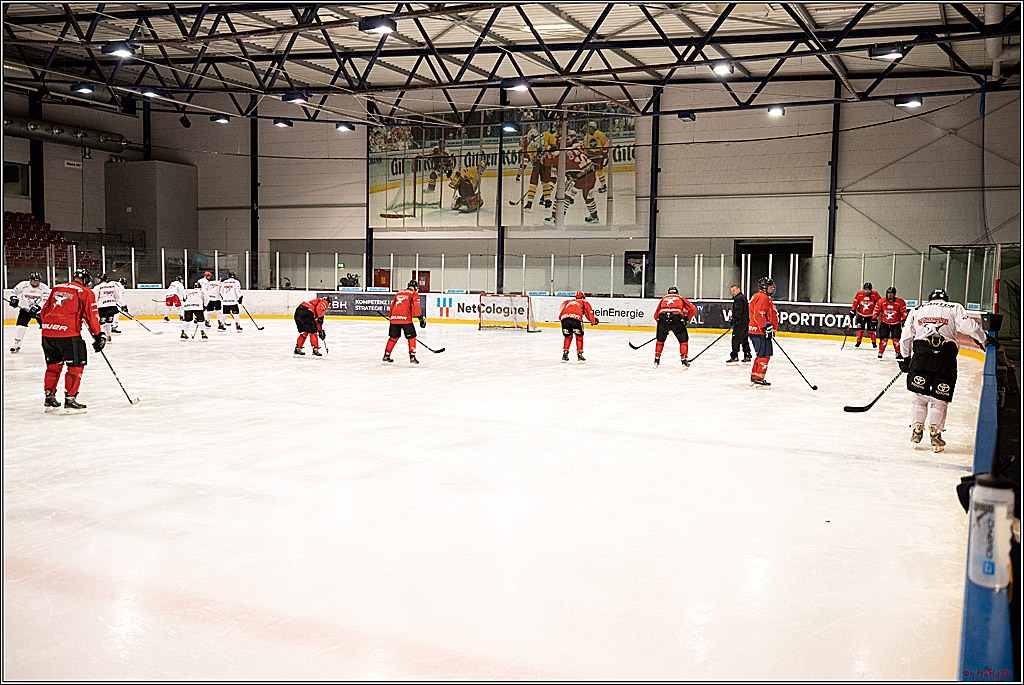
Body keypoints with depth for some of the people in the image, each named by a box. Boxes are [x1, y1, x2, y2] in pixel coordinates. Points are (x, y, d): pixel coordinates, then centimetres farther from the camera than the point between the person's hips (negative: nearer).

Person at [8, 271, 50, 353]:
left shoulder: (44, 288, -15)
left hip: (39, 310, -1)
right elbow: (14, 292, 4)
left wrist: (37, 307, -36)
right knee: (20, 324, -12)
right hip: (25, 309, 1)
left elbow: (46, 301, -23)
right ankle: (16, 345, -3)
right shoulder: (23, 285, -10)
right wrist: (14, 298, -17)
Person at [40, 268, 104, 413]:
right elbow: (91, 316, -1)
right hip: (68, 334, -6)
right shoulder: (86, 293, 1)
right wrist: (98, 335, 6)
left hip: (48, 331, 6)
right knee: (76, 366, 4)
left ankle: (49, 398, 26)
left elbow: (45, 310, 22)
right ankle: (70, 401, 1)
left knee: (53, 365, 20)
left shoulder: (56, 288, 19)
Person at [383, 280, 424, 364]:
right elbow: (416, 307, -9)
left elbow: (392, 306, 27)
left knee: (393, 337, 18)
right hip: (405, 318, -6)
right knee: (411, 337, 3)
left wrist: (390, 318, 33)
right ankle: (412, 356, -4)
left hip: (394, 318, 6)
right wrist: (421, 317, -11)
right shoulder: (414, 294, 6)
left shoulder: (399, 293, 25)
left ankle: (386, 355, 23)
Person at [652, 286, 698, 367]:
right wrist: (687, 318, 29)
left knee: (660, 339, 23)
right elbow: (693, 309, 22)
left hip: (662, 317, 2)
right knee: (683, 339, 15)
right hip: (677, 318, -2)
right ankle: (683, 359, 6)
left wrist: (661, 323, 38)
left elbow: (656, 315, 30)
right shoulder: (681, 298, 28)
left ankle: (657, 358, 20)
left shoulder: (663, 299, 32)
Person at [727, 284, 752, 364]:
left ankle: (735, 357, -8)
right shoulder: (744, 297, 18)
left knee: (736, 339, -8)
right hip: (746, 321, 10)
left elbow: (739, 311, -22)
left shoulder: (738, 298, -14)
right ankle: (747, 356, 15)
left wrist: (733, 318, -16)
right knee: (744, 339, 13)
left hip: (740, 322, -10)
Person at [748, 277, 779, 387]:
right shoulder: (763, 297, -14)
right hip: (760, 332, -11)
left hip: (761, 331, 11)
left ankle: (754, 377, 23)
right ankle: (758, 379, -8)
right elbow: (758, 314, -25)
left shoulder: (764, 297, 22)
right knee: (764, 355, -9)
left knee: (761, 355, 17)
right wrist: (767, 325, -28)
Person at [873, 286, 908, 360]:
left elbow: (904, 312, -6)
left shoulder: (900, 302, -10)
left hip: (896, 324, -1)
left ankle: (898, 354, 4)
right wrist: (874, 319, -5)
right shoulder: (881, 301, -7)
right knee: (883, 339, -7)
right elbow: (876, 310, 1)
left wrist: (904, 320, -14)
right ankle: (880, 353, 6)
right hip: (884, 323, 1)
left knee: (896, 339, -7)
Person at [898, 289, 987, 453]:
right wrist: (984, 339, 11)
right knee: (940, 397, 7)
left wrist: (906, 359, 26)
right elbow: (967, 326, 0)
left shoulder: (916, 310, 23)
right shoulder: (954, 308, 16)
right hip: (946, 355, -1)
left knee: (919, 393, 13)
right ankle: (935, 432, 2)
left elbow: (906, 336, 19)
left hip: (921, 353, 1)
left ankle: (917, 428, 9)